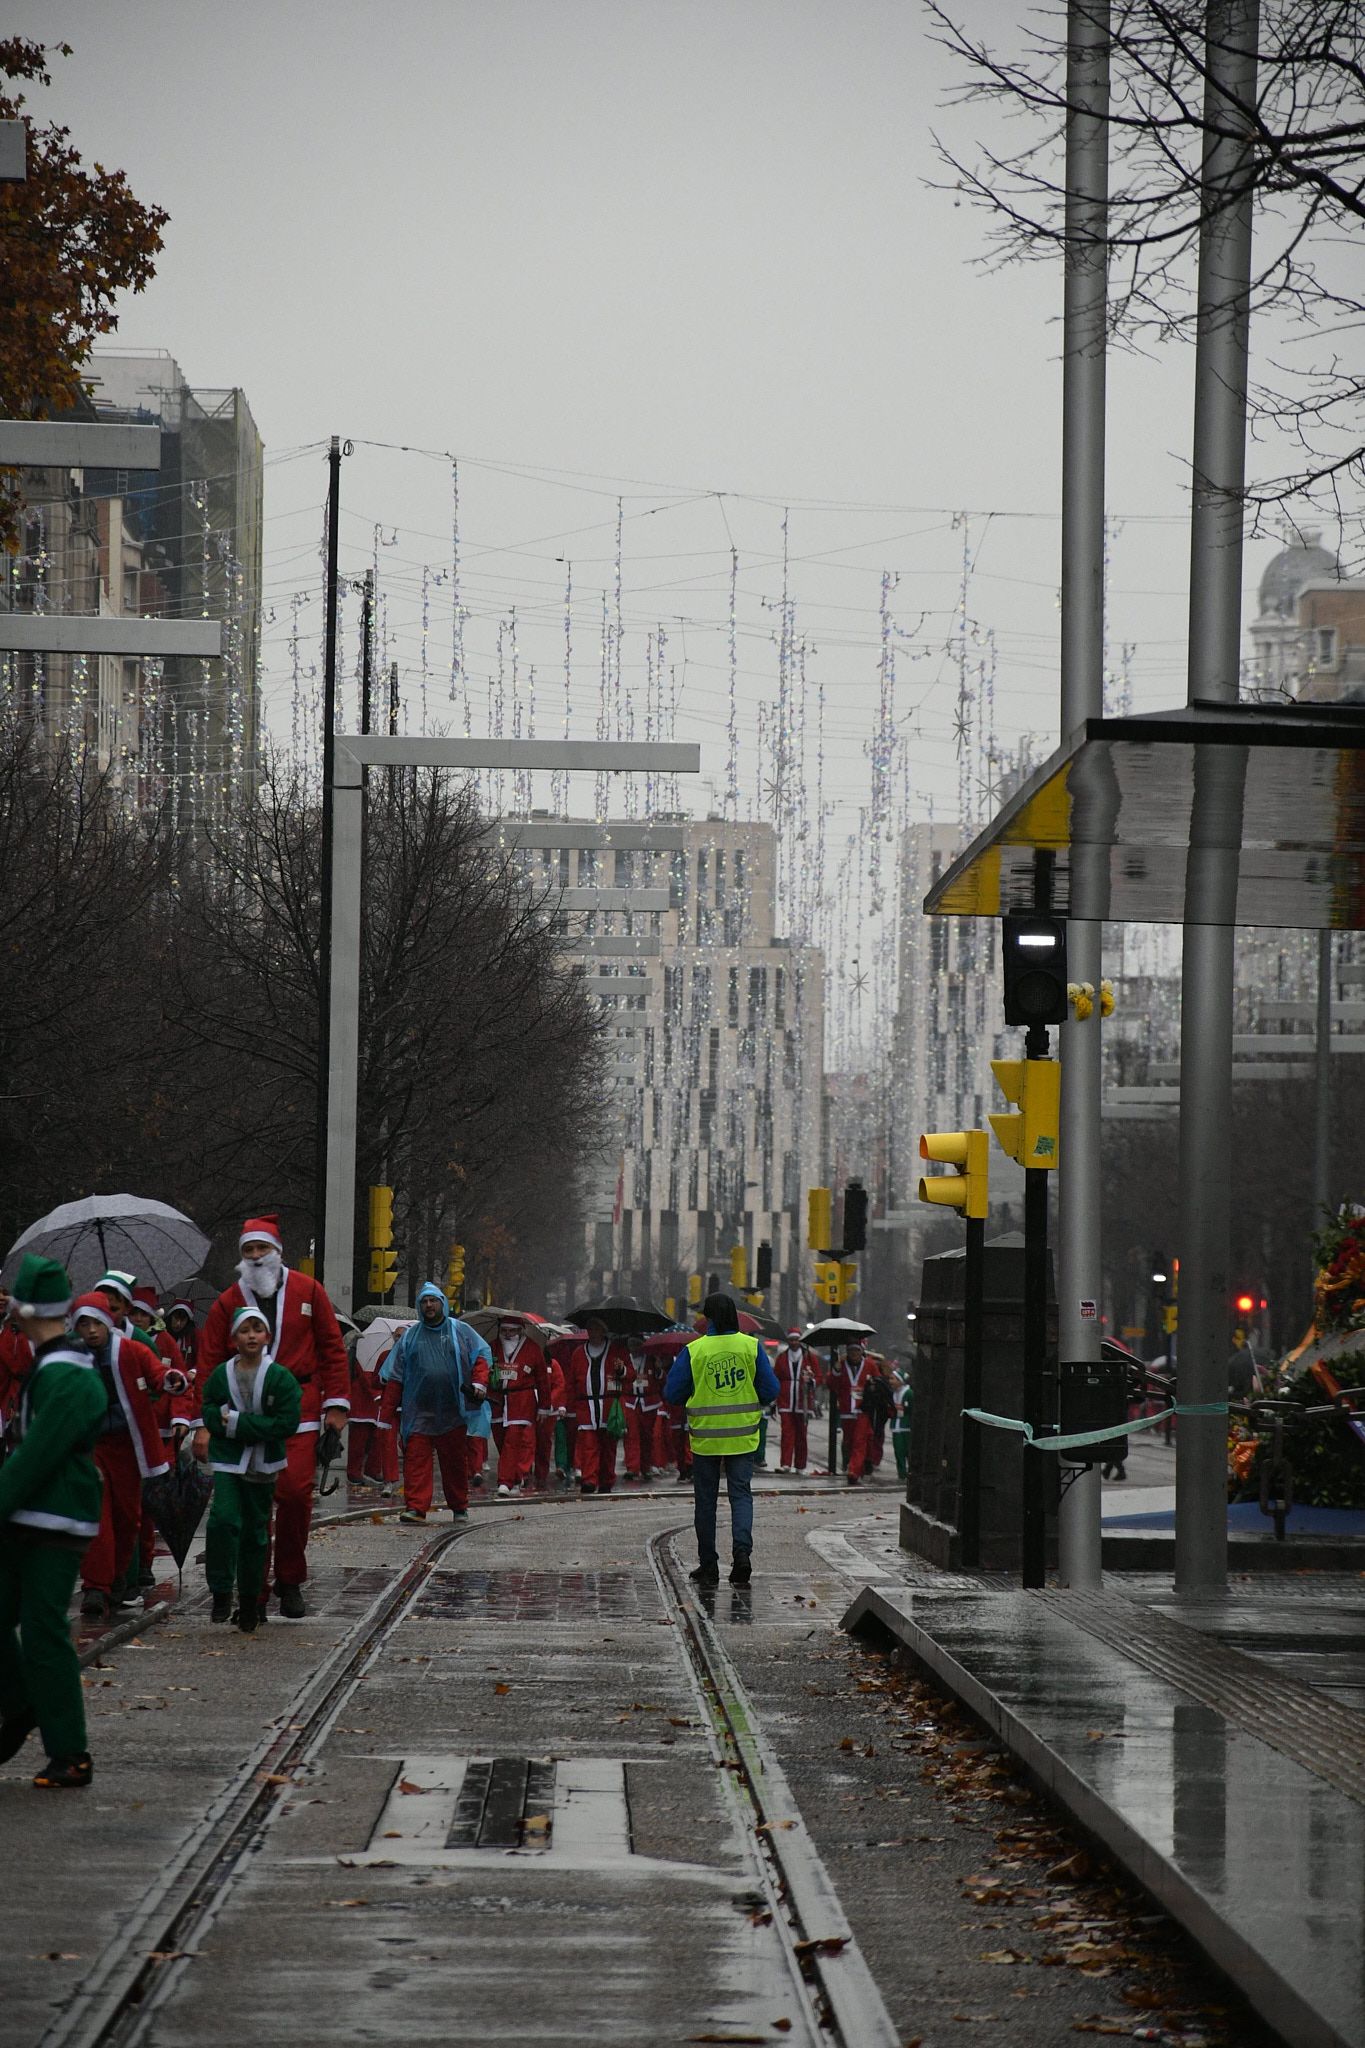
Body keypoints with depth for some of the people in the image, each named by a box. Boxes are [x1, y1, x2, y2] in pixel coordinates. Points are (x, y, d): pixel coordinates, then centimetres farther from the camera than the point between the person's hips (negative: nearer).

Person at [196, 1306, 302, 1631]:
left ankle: (250, 1601, 23)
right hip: (227, 1461, 0)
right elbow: (208, 1410, 5)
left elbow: (286, 1423, -13)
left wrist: (236, 1421, -16)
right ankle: (221, 1593, -10)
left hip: (263, 1465, 0)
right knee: (223, 1519, -19)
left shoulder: (281, 1378, -7)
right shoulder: (221, 1374, 1)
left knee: (255, 1532, 9)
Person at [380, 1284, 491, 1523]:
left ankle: (459, 1507, 20)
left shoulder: (460, 1331, 9)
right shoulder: (410, 1336, 12)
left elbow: (481, 1355, 7)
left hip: (453, 1412, 0)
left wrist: (479, 1383, -8)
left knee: (455, 1459, 8)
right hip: (418, 1411, 0)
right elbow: (394, 1374, 12)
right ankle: (415, 1507, -13)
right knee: (415, 1459, -10)